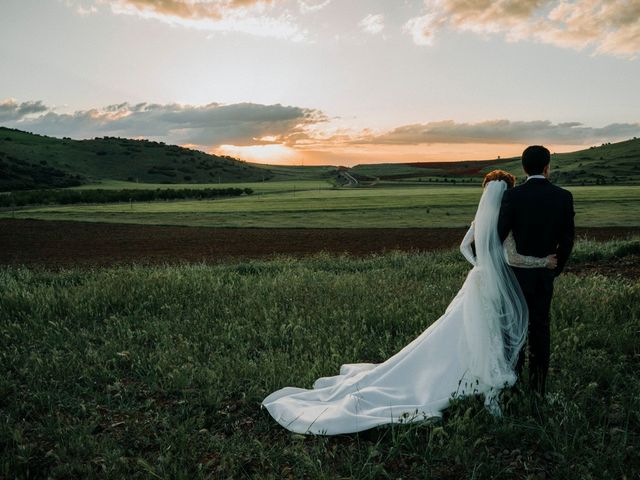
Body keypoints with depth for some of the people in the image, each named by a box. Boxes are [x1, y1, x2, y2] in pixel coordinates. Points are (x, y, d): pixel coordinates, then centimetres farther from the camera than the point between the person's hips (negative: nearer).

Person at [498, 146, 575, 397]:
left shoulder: (513, 195, -13)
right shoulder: (563, 196, -3)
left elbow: (500, 234, -14)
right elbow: (567, 238, 1)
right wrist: (556, 268, 15)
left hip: (516, 272, -3)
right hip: (545, 274, 3)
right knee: (539, 328, 12)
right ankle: (538, 387, 19)